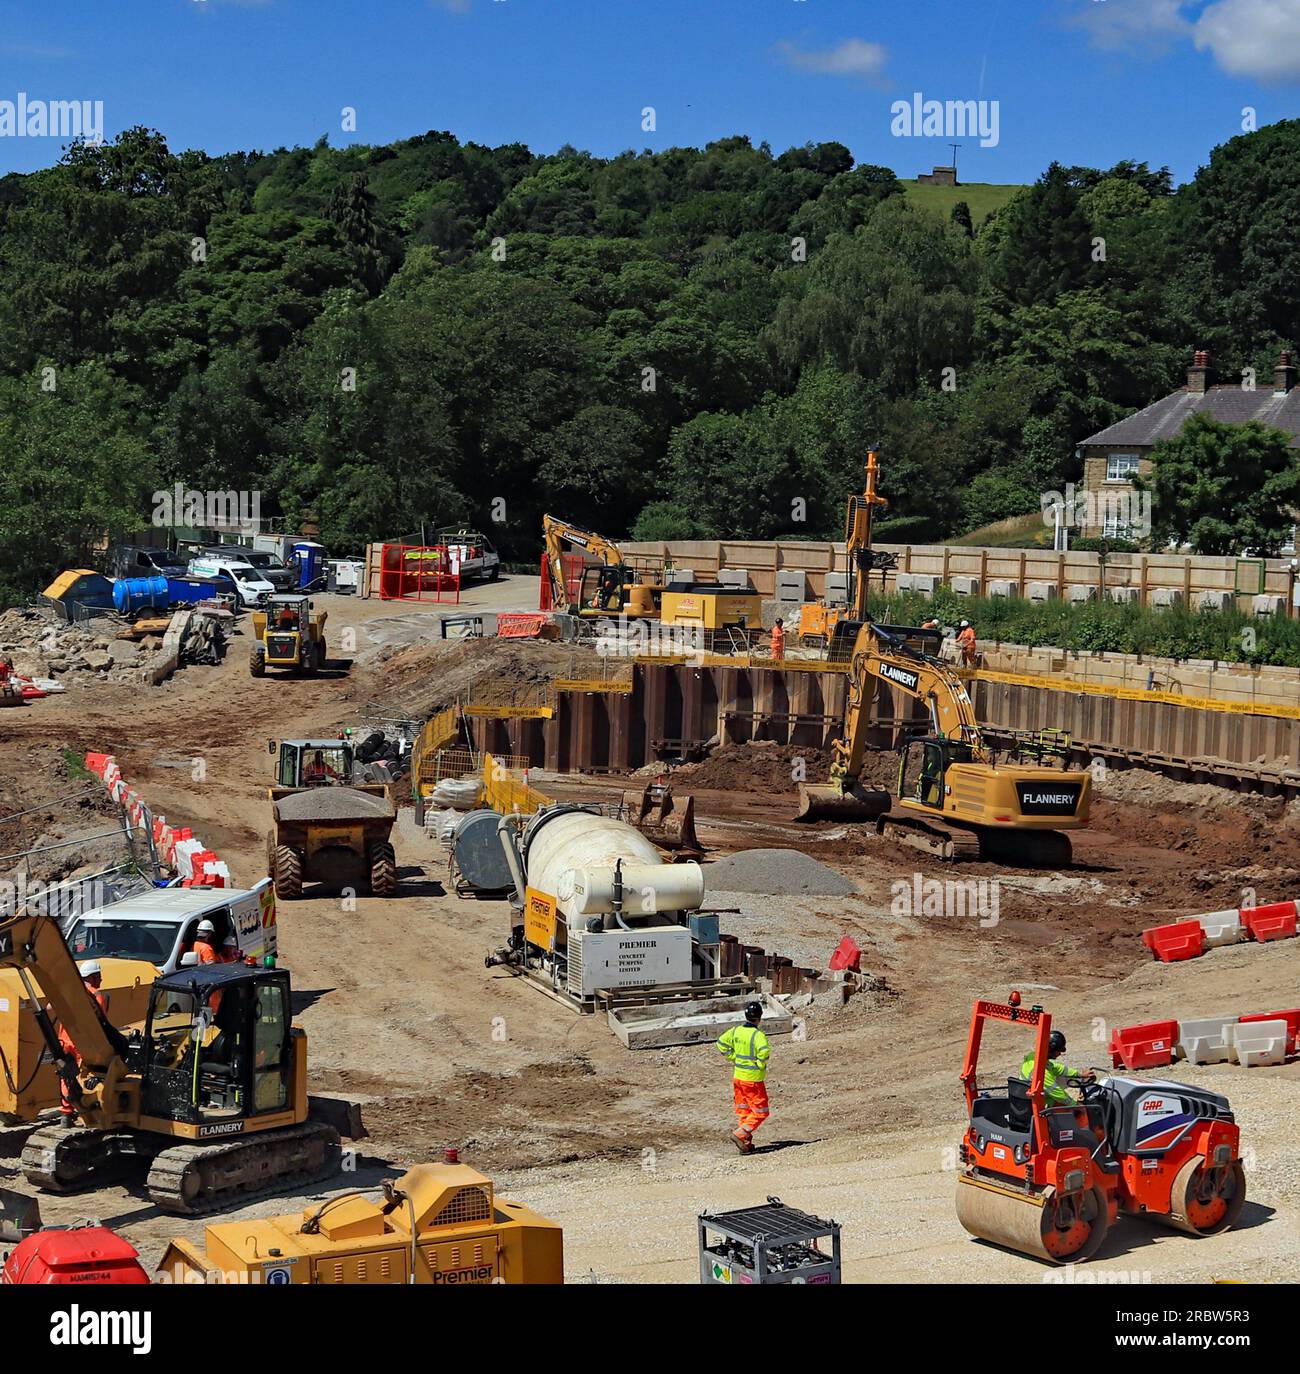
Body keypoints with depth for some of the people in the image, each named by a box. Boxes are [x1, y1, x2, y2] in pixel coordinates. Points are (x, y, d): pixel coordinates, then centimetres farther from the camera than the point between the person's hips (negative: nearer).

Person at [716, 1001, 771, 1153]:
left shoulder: (736, 1031, 1)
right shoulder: (757, 1035, -20)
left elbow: (721, 1042, 8)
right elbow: (764, 1050, -35)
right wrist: (760, 1064, -17)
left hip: (738, 1076, 7)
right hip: (753, 1079, -7)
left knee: (744, 1111, 17)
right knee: (760, 1113, 4)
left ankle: (746, 1143, 19)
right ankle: (739, 1134, -9)